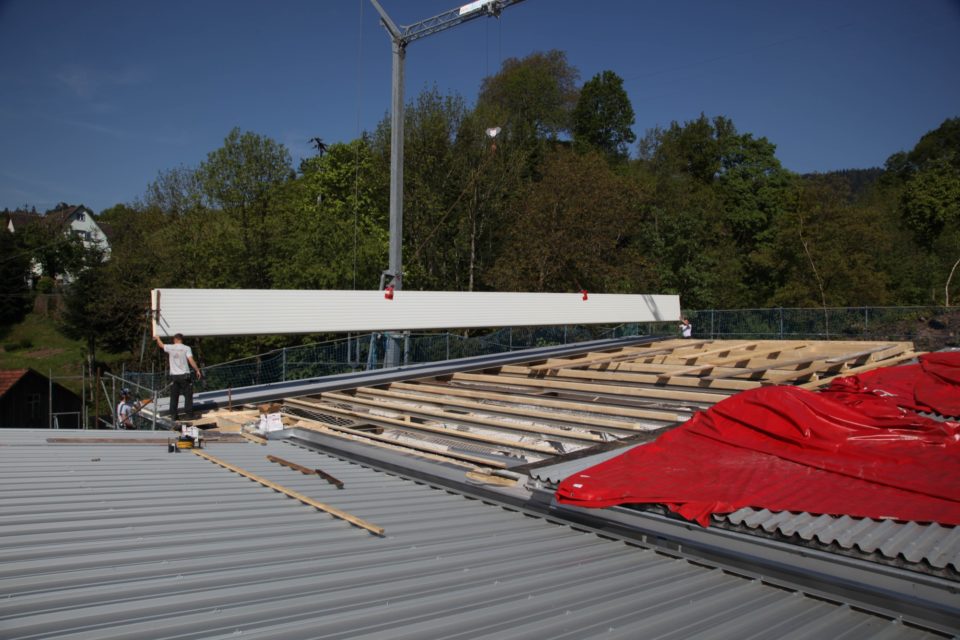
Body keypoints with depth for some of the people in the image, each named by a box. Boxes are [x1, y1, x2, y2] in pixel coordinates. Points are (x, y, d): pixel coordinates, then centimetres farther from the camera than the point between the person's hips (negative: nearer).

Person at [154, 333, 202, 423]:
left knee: (174, 396, 9)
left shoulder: (170, 348, 2)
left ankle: (173, 415, 11)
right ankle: (189, 413, 4)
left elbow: (161, 345, 22)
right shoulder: (186, 348, -5)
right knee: (188, 395, 5)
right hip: (184, 375, -2)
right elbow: (191, 361, -12)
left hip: (174, 376, 3)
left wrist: (157, 338, 41)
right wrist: (197, 370, -5)